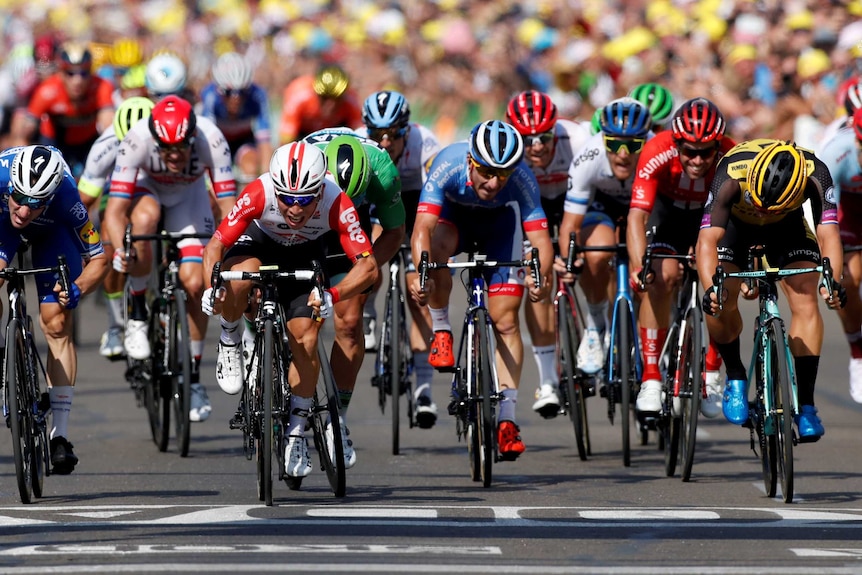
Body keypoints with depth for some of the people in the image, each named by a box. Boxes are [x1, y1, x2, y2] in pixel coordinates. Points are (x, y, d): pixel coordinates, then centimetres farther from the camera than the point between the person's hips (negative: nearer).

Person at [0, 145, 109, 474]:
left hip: (52, 229, -1)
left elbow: (99, 258, -28)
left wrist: (77, 290, -46)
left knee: (57, 324, -10)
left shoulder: (64, 196, -40)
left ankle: (59, 434, -5)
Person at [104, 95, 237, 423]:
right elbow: (115, 211, -38)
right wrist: (121, 249, -56)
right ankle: (137, 318, -19)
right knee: (145, 217, -38)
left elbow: (228, 207, -35)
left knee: (195, 284, -13)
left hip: (189, 196, 1)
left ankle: (194, 379, 6)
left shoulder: (211, 141, -35)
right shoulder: (137, 140, -37)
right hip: (146, 189, -1)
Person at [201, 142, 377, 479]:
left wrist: (332, 297, -56)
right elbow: (217, 243, -31)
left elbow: (367, 266, -39)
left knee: (305, 339, -15)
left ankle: (296, 432, 3)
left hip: (306, 255, 1)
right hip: (260, 241, -1)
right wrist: (211, 285, -50)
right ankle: (230, 343, -4)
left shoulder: (336, 204, -36)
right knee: (237, 279, -36)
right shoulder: (259, 194, -37)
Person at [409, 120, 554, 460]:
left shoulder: (522, 179, -35)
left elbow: (539, 236, -38)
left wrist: (542, 275, -59)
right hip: (453, 214, -1)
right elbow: (423, 227, -45)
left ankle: (507, 418, -2)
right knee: (438, 246, -36)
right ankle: (441, 331, -15)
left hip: (499, 221, 1)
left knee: (505, 320, -8)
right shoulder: (448, 165, -38)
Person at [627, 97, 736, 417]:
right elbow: (637, 215, -40)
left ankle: (710, 377, 0)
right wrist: (638, 266, -55)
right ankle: (651, 380, -18)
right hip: (668, 209, -1)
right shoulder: (658, 154, -36)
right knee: (660, 278, -23)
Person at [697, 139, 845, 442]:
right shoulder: (731, 177, -40)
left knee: (806, 300, -18)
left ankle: (806, 405, -13)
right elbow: (708, 239, -45)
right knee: (721, 302, -20)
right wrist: (711, 288, -62)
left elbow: (828, 233, -43)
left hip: (786, 226, 1)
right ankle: (735, 377, 7)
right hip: (734, 223, -1)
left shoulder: (815, 175, -37)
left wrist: (832, 281, -61)